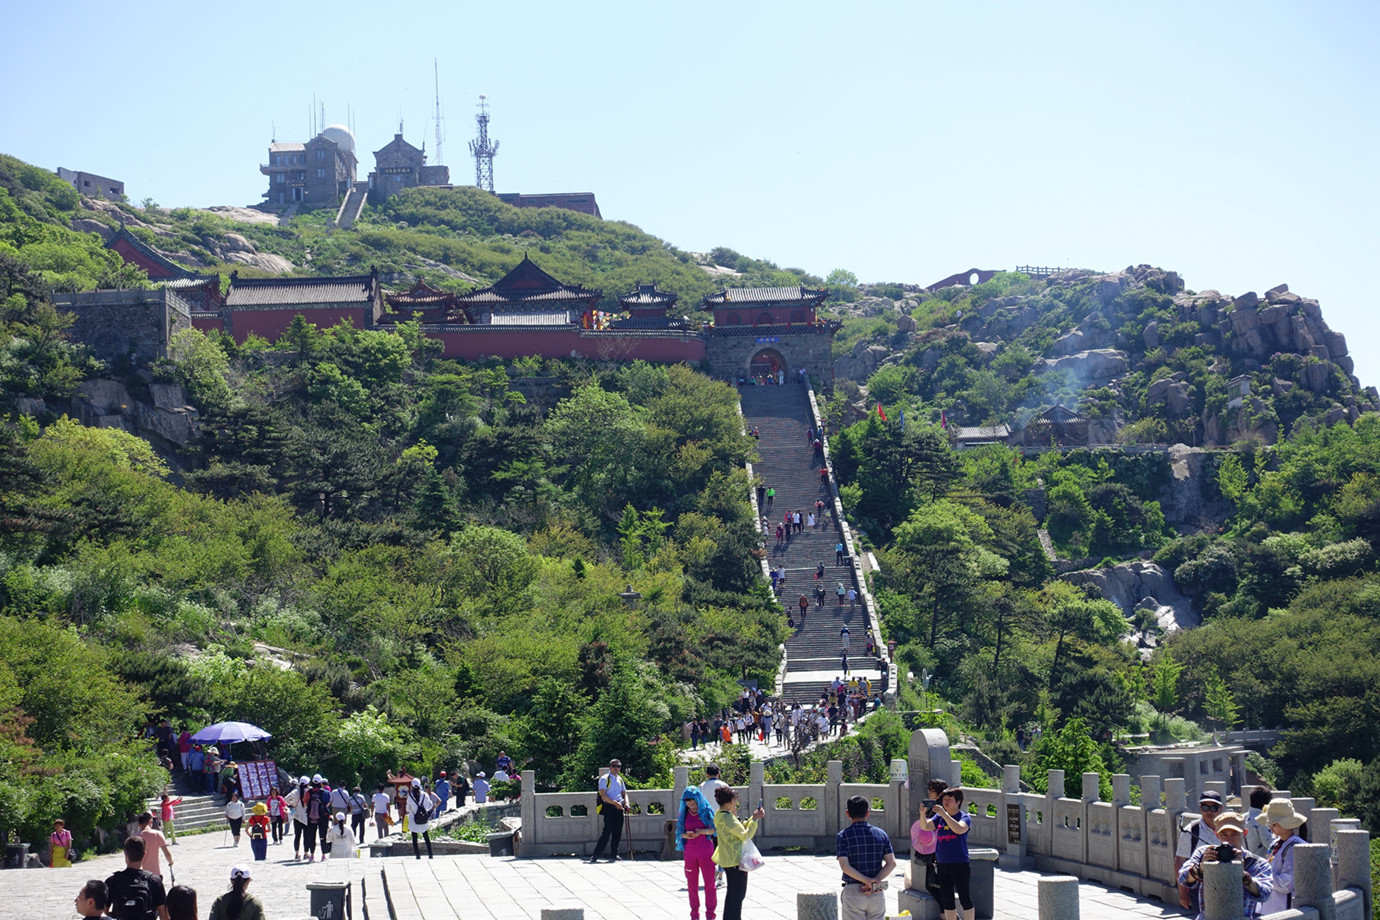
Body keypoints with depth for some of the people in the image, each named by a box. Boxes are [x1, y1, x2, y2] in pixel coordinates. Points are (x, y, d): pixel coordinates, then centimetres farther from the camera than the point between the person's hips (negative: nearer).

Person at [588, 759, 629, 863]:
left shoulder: (620, 779, 18)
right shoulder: (604, 779, -3)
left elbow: (624, 793, 22)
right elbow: (603, 796, -12)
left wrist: (626, 803, 1)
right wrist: (615, 803, -19)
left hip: (619, 807, 6)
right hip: (609, 807, -6)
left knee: (617, 832, 4)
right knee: (607, 831, -12)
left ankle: (613, 854, 12)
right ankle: (595, 855, -8)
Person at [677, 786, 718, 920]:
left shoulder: (707, 811, -1)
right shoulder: (685, 813, 7)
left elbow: (714, 829, -3)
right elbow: (680, 832, 10)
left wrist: (702, 831, -20)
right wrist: (685, 835, -12)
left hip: (706, 852, -3)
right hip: (690, 852, 3)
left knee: (709, 883, -1)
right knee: (692, 885, 6)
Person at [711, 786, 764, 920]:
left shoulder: (720, 815, 10)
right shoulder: (727, 818, -22)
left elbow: (740, 828, 17)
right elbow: (745, 835, -20)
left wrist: (753, 819, 9)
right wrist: (754, 820, -12)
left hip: (728, 859, 11)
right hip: (736, 860, -11)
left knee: (732, 893, 21)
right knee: (738, 894, -4)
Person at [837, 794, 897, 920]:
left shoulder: (843, 836, -5)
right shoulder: (881, 834, 4)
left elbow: (845, 866, -16)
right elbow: (891, 863, -4)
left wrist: (867, 881, -16)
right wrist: (875, 881, -11)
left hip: (853, 892, -3)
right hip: (877, 894, 3)